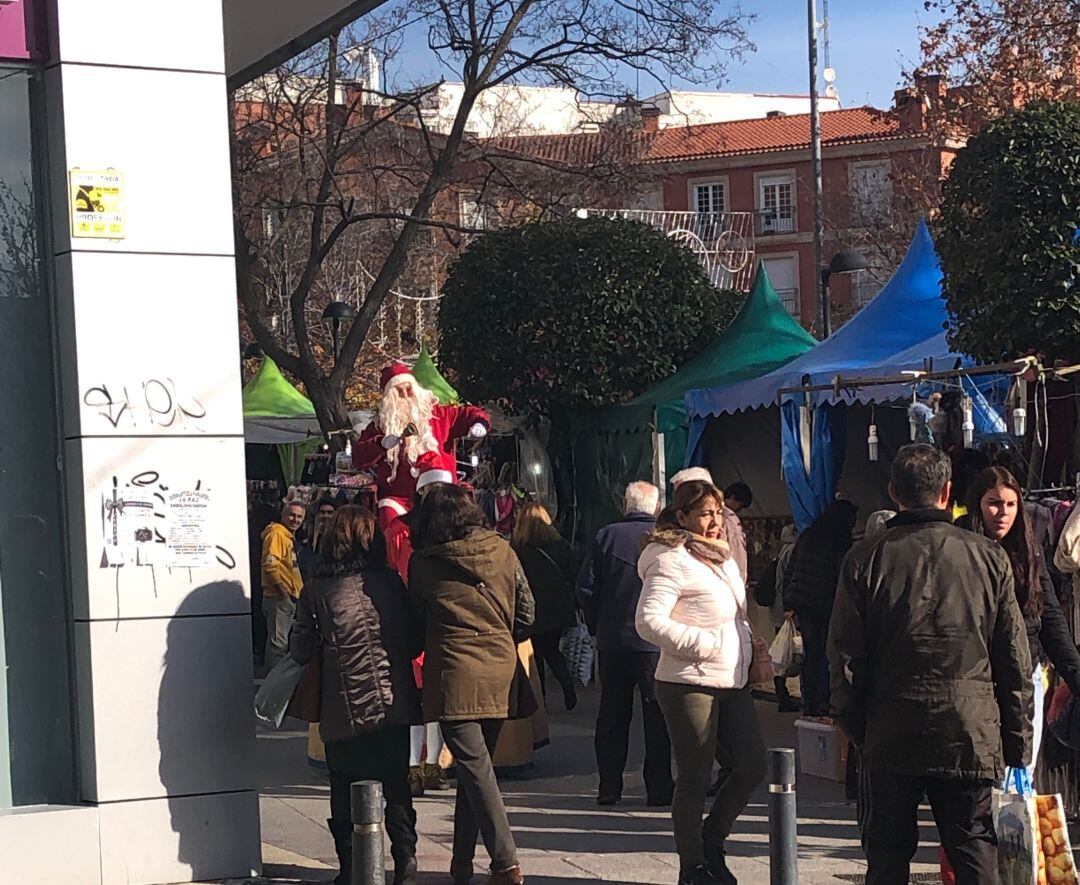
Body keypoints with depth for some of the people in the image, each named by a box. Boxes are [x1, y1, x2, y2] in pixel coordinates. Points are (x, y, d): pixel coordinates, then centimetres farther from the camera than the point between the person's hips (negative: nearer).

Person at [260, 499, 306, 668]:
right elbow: (270, 564, -22)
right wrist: (282, 589, -24)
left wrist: (299, 588, 18)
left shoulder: (290, 536, 20)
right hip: (278, 597, -10)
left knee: (281, 642, 14)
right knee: (278, 643, -11)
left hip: (290, 599, 10)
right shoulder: (277, 533, -10)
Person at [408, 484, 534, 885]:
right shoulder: (502, 551, 5)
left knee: (475, 767, -5)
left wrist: (418, 653, 24)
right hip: (500, 673, 4)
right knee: (475, 765, 14)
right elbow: (525, 612, 8)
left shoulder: (423, 564, -4)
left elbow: (414, 620, 7)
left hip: (455, 675, -4)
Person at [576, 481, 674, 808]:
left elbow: (585, 587, 0)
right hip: (657, 642, -2)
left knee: (612, 716, 10)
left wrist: (597, 626, 11)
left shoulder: (606, 536, 0)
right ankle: (659, 788, 6)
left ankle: (609, 788, 10)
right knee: (657, 717, 6)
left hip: (612, 642, 2)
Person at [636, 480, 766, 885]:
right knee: (694, 780, -1)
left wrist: (750, 650, 12)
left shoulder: (722, 558, 17)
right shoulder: (671, 560, -11)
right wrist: (704, 644, -19)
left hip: (732, 683, 9)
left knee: (752, 767, 7)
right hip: (690, 684, -9)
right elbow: (649, 621, -20)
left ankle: (711, 843, 25)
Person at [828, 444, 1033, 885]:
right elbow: (1015, 658, 4)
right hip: (972, 732, 1)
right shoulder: (989, 557, 1)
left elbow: (844, 656, -1)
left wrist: (854, 725, 11)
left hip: (891, 733, 0)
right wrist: (1018, 741, 10)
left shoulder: (866, 560, -2)